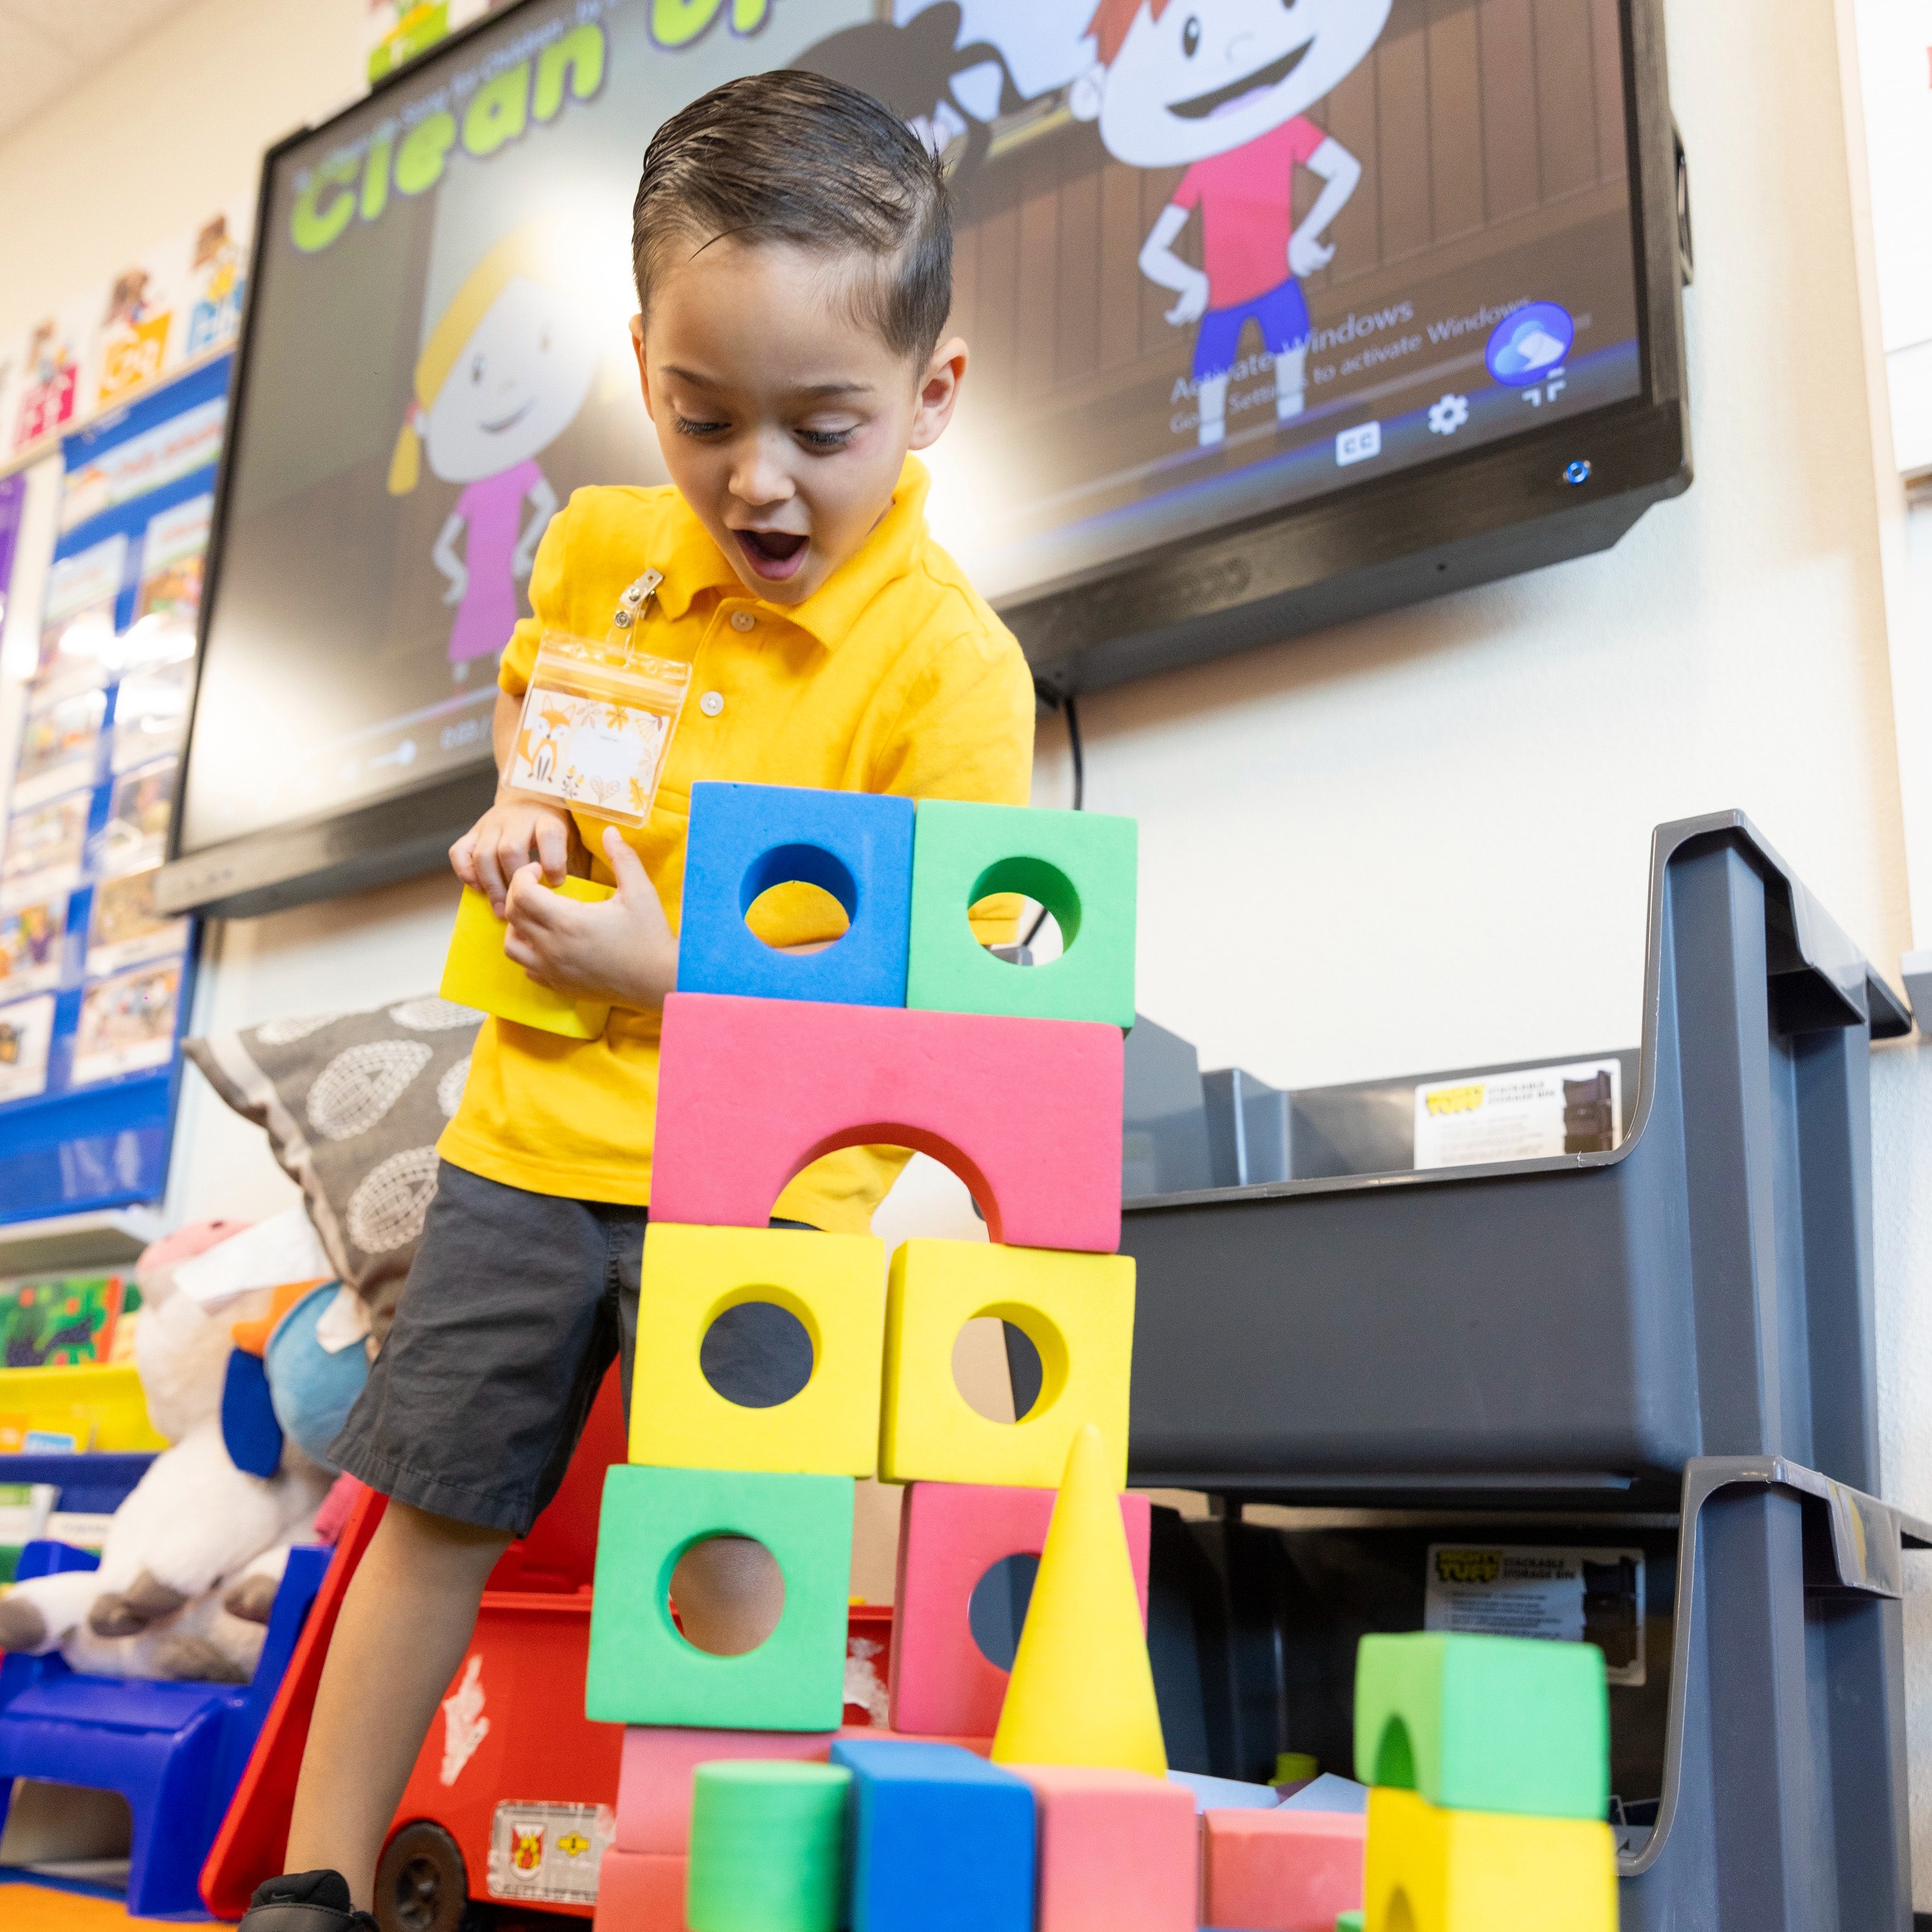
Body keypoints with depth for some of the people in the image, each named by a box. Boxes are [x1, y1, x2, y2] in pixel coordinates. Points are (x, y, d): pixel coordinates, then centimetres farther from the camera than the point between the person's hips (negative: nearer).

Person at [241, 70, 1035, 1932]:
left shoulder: (949, 666, -18)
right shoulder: (600, 545, 0)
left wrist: (671, 971, -20)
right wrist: (519, 807, 2)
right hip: (536, 1127, 6)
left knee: (721, 1556, -7)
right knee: (431, 1505, 14)